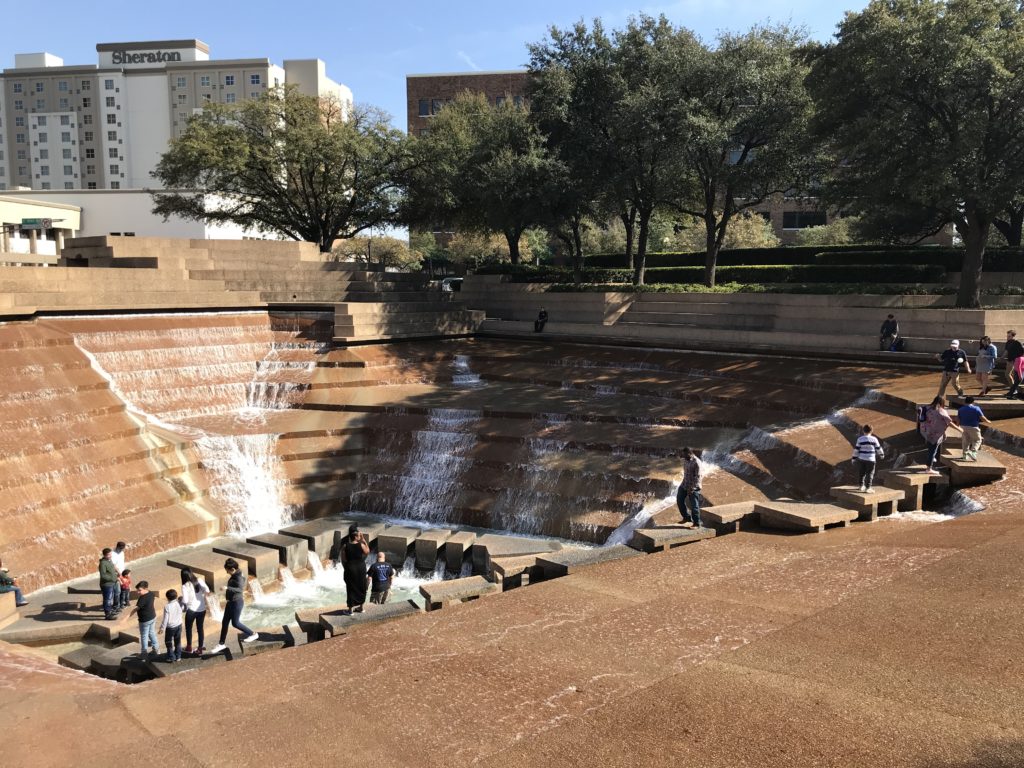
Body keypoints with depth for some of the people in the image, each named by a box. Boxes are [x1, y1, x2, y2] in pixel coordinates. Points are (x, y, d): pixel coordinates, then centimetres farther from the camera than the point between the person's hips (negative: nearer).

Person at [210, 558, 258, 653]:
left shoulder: (238, 577, -22)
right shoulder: (234, 575, 6)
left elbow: (240, 589, -36)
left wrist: (227, 589, -44)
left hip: (236, 602, -9)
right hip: (231, 602, 9)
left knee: (235, 623, -2)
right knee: (224, 622, 11)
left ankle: (253, 634, 13)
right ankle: (221, 644, 20)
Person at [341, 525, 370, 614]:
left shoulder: (345, 546, -12)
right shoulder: (361, 545, -13)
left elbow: (343, 560, -8)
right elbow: (367, 551, 7)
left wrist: (346, 568, 8)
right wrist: (364, 540, 5)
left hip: (350, 569, -1)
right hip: (361, 569, 1)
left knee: (351, 588, 8)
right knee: (361, 588, 16)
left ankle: (351, 609, 13)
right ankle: (360, 607, 26)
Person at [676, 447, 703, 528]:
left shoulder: (696, 463, -21)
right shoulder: (685, 460, 5)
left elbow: (698, 477, -21)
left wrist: (692, 488, -22)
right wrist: (684, 482, 16)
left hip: (693, 487, -8)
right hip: (684, 485, 8)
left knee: (694, 505, -4)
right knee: (679, 500, 13)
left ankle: (697, 524, 7)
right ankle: (687, 517, 30)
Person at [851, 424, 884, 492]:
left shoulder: (860, 439, -4)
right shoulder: (874, 439, -4)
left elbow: (856, 449, -2)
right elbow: (878, 448, 7)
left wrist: (854, 458, 6)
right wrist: (882, 454, 25)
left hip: (861, 459, 2)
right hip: (870, 459, -2)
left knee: (862, 473, 16)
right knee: (870, 474, 4)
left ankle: (861, 486, 23)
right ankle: (867, 488, 2)